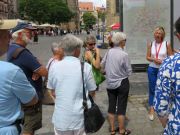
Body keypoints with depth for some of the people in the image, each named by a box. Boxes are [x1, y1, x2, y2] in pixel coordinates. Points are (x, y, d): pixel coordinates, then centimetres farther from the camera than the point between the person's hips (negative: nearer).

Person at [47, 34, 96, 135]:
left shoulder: (54, 67, -5)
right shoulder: (86, 67, -12)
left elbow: (52, 89, 7)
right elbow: (92, 92, -3)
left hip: (61, 117, 2)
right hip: (80, 117, -1)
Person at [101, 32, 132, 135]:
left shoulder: (109, 52, -4)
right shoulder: (124, 55, -18)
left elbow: (102, 64, 9)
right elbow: (129, 72, -11)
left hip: (110, 83, 5)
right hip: (122, 83, -5)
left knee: (111, 106, 13)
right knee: (121, 107, 6)